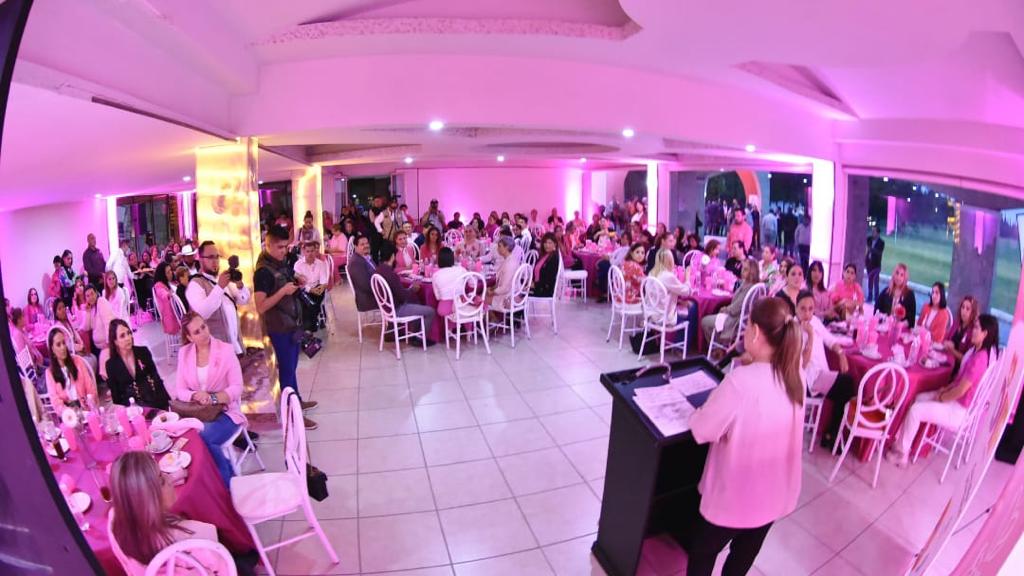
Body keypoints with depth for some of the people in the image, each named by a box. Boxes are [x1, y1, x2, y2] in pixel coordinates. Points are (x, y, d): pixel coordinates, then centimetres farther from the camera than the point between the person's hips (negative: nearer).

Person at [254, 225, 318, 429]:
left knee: (291, 366, 21)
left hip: (291, 323, 9)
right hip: (279, 328, -8)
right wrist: (283, 291, -31)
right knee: (286, 369, 1)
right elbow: (261, 307, -27)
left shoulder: (281, 263, 6)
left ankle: (297, 401, 37)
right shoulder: (263, 271, -21)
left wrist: (296, 284, 0)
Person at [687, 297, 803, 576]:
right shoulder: (794, 377, -6)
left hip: (736, 496, -7)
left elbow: (702, 430, -21)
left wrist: (700, 411, -3)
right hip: (775, 495, 7)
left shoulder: (743, 380, -30)